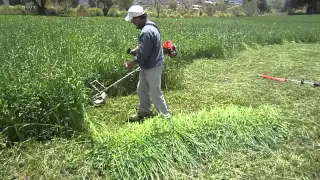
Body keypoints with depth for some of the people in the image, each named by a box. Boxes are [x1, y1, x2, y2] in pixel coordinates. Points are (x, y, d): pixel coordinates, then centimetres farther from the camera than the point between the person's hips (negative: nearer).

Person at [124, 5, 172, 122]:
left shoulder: (147, 31, -26)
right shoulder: (148, 27, 8)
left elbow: (143, 53, -25)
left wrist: (132, 63, -12)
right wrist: (135, 50, 5)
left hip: (153, 67, -10)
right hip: (147, 66, 10)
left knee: (155, 93, 0)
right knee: (141, 90, 19)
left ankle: (166, 117, 14)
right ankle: (143, 113, 34)